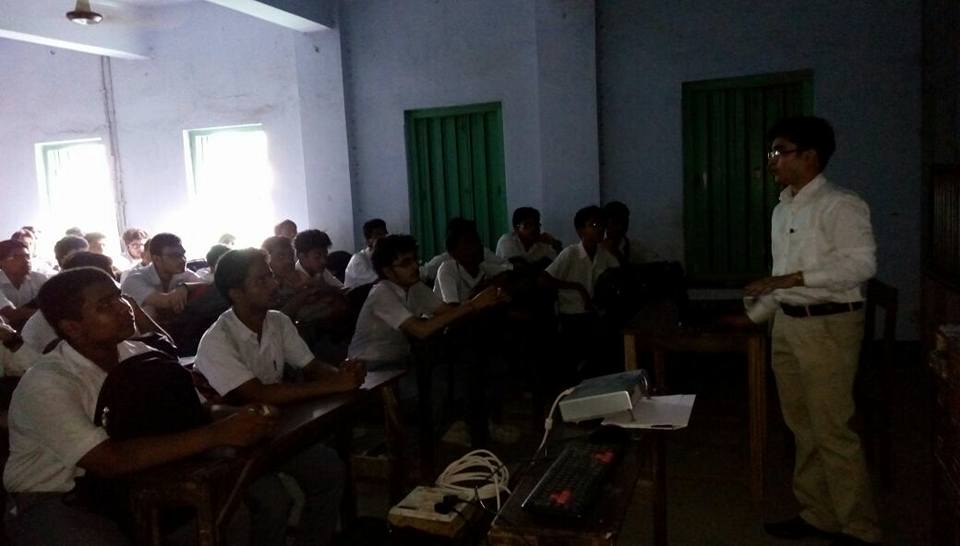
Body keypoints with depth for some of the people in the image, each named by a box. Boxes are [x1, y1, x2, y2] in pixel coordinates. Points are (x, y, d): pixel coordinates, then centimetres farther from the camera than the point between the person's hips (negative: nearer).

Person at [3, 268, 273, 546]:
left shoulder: (138, 354, -6)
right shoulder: (46, 385, -25)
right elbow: (111, 461, -34)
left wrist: (238, 416, -28)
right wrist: (218, 434, -37)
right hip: (51, 502, -5)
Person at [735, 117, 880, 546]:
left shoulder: (840, 205, -11)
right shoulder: (782, 210, 14)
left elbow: (861, 263, -22)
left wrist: (790, 279, -25)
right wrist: (754, 316, 19)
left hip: (828, 326, -8)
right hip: (787, 325, 8)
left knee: (832, 431, -3)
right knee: (803, 428, 14)